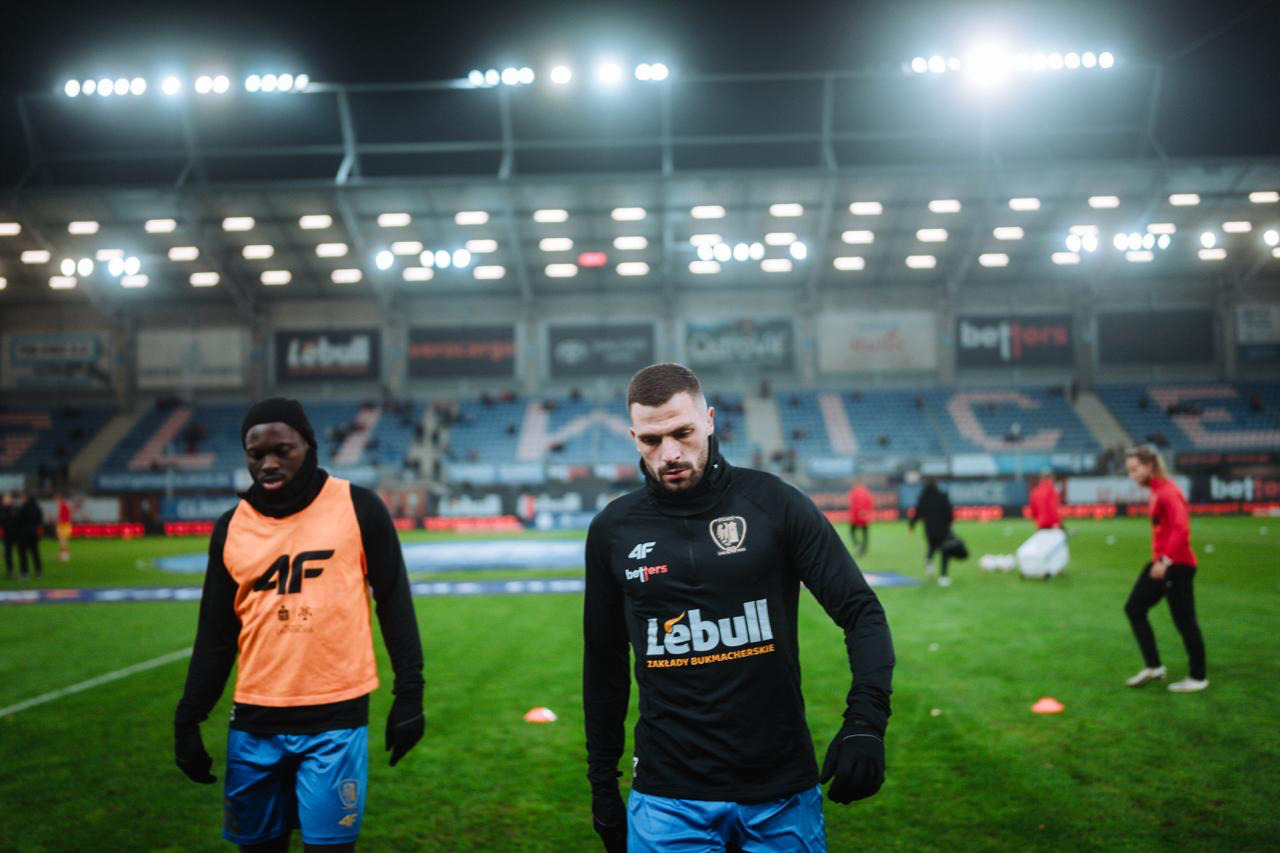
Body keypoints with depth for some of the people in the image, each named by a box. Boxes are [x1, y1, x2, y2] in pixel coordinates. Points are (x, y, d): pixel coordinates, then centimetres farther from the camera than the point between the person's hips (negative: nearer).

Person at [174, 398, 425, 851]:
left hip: (335, 720, -3)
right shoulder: (232, 528, 6)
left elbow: (394, 602, 1)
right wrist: (189, 719, 7)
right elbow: (215, 635, 11)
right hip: (254, 724, 3)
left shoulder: (357, 507, -3)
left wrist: (409, 693, -2)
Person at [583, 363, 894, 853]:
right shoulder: (613, 530, 3)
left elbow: (861, 613, -6)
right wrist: (602, 782, 13)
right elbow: (604, 664, 12)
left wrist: (865, 723, -21)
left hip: (783, 792, -1)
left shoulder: (774, 504, -5)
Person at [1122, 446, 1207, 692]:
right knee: (1134, 608, 9)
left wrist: (1165, 560, -28)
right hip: (1161, 563, 10)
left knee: (1184, 621, 0)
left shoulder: (1168, 491, -17)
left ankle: (1198, 678, 13)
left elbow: (1181, 529, -26)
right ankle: (1153, 666, 15)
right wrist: (1159, 560, 16)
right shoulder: (1155, 491, 12)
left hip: (1177, 566, -10)